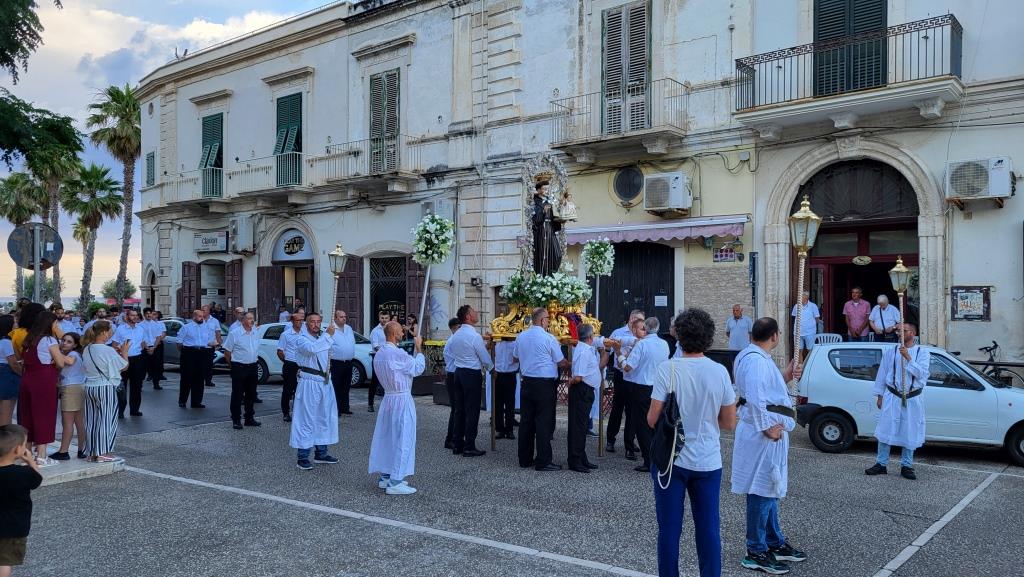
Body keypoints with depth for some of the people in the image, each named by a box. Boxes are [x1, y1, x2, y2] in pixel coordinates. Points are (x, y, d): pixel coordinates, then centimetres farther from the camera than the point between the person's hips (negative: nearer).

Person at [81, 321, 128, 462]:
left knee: (91, 420, 12)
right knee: (106, 420, 2)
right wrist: (124, 352, 9)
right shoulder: (108, 351, -16)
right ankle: (102, 453, 3)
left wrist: (115, 353, 16)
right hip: (106, 388, -7)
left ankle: (91, 453, 18)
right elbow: (124, 367, -6)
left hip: (89, 387, 7)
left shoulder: (86, 349, 5)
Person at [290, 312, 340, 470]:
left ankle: (321, 453, 25)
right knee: (306, 419, -7)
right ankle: (302, 457, -3)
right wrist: (327, 334, -25)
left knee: (325, 418, 13)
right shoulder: (301, 339, -7)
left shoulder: (322, 338, 17)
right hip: (309, 382, -8)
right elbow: (312, 348, -28)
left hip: (325, 382, 8)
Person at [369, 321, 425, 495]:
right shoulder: (397, 354, -20)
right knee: (402, 439, -4)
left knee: (386, 437, 15)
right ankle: (395, 482, -3)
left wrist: (413, 350, 14)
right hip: (402, 399, -9)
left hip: (388, 397, 9)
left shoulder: (379, 354, 7)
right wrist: (418, 348, 0)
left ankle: (385, 477, 24)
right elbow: (418, 369, -10)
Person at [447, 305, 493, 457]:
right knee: (472, 411, -2)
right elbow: (485, 358, -12)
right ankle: (469, 447, 1)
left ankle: (457, 444, 18)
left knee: (460, 409, 13)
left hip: (458, 372, 8)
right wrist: (491, 369, 8)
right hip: (472, 374, -8)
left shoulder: (456, 335, 6)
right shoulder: (474, 336, -17)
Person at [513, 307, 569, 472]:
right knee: (544, 422, -1)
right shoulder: (549, 338, -12)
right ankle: (543, 461, 0)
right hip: (545, 384, -6)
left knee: (526, 421, 11)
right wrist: (571, 364, 12)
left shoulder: (521, 337, 5)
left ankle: (525, 459, 18)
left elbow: (515, 358, 19)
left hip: (526, 382, 6)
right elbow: (561, 363, -7)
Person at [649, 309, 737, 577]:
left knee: (669, 530, 8)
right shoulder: (720, 372, -4)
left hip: (672, 459, -2)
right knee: (709, 530, 11)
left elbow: (652, 419, -12)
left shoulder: (668, 369, -12)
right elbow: (729, 423, 2)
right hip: (708, 462, 2)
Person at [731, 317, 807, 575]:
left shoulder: (759, 358, 15)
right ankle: (756, 553, 4)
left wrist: (784, 377, 16)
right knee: (762, 492, -4)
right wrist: (767, 427, -21)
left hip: (771, 432, 11)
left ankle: (775, 544, 31)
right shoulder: (755, 360, -19)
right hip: (763, 434, -11)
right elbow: (754, 398, -26)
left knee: (770, 490, 19)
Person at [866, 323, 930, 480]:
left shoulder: (922, 353, 1)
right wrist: (879, 395, 7)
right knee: (885, 430, -1)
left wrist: (908, 358, -24)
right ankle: (881, 464, 8)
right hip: (892, 397, 1)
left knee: (910, 433, 6)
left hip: (912, 399, -1)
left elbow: (921, 373, -15)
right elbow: (882, 374, 8)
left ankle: (906, 466, 19)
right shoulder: (890, 352, 5)